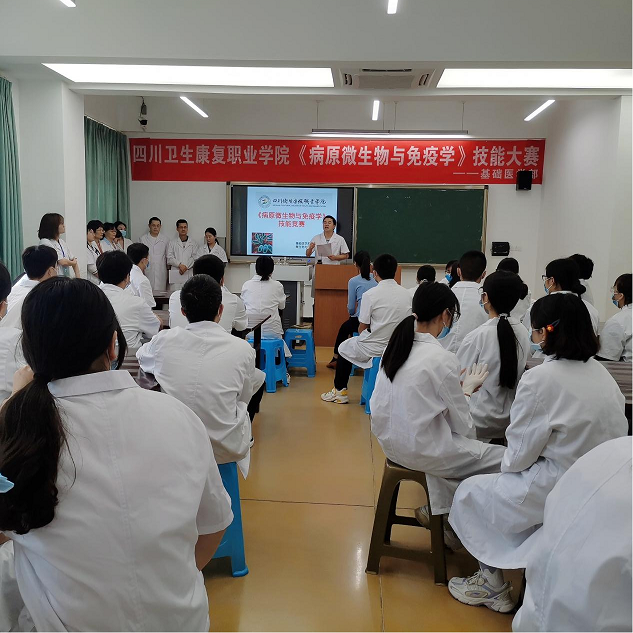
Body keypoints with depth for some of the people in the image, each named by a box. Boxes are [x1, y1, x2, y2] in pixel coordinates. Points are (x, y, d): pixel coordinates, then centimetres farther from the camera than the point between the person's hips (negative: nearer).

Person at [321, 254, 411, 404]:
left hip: (374, 349, -5)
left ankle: (340, 392, 31)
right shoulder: (406, 294, -1)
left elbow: (362, 329, -9)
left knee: (344, 348, 23)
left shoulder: (370, 294, -15)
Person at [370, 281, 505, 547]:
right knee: (503, 459, 3)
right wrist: (467, 389, 5)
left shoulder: (396, 345, 0)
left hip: (391, 442, 8)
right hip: (421, 450, -8)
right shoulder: (442, 359, -20)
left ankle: (439, 514, 35)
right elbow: (463, 427, -12)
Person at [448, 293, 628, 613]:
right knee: (505, 483, 29)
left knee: (470, 492, 14)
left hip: (558, 490, -8)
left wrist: (508, 465, 8)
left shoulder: (541, 379, -22)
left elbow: (519, 454, -16)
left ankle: (492, 583, 26)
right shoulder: (602, 373, 1)